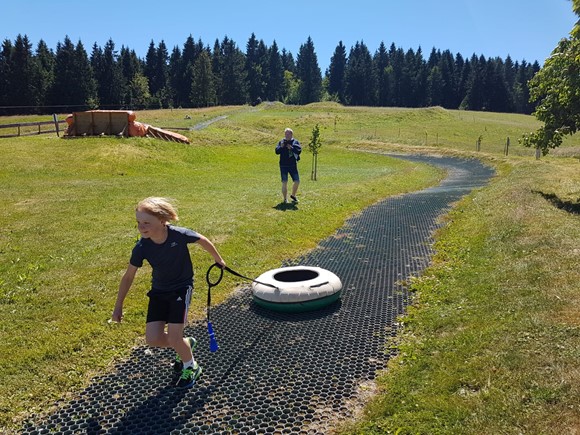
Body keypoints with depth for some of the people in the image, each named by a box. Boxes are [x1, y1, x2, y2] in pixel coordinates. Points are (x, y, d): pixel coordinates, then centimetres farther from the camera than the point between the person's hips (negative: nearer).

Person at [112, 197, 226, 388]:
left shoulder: (179, 235, -28)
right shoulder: (141, 247, -19)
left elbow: (203, 240, -6)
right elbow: (128, 276, -4)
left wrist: (218, 259, 9)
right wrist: (118, 306, 2)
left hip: (181, 287, -3)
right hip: (159, 291, 4)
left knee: (173, 338, -11)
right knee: (153, 339, -5)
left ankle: (191, 367, 21)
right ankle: (186, 344, 27)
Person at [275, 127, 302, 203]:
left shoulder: (295, 142, 4)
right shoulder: (281, 142, 5)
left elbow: (299, 151, -9)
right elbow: (277, 151, -4)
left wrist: (291, 148, -21)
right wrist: (281, 147, -20)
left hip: (293, 165, 1)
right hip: (283, 165, -1)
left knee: (297, 181, 1)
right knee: (284, 182, -1)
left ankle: (293, 195, 25)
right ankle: (285, 199, 11)